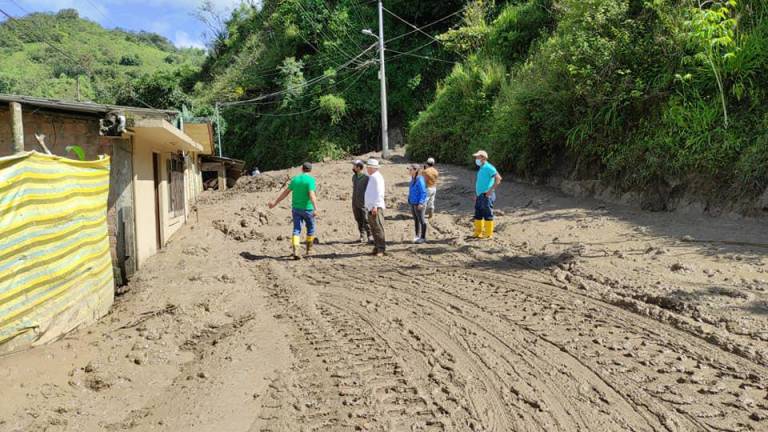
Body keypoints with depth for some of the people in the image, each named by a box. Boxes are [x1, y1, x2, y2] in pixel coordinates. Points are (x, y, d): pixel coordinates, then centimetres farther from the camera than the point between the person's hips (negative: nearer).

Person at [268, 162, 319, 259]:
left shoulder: (295, 179, 6)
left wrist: (275, 202, 18)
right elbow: (311, 195, -24)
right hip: (307, 208, -4)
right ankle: (309, 249, 25)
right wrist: (316, 208, -32)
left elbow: (286, 192, 9)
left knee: (297, 229, 2)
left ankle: (295, 251, -13)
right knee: (311, 227, 17)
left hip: (295, 208, 4)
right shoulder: (311, 180, -10)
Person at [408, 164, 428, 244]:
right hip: (413, 203, 9)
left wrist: (421, 203, -23)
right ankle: (417, 236, 27)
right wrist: (409, 200, 17)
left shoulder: (420, 180, -18)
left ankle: (423, 237, 10)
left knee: (421, 220, 1)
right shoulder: (413, 179, 8)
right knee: (416, 220, 16)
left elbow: (423, 192, -19)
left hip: (419, 204, -9)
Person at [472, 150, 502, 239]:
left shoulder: (489, 167, -11)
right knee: (478, 215, 12)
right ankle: (478, 233, 19)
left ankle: (488, 234, 2)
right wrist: (476, 194, 22)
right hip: (479, 195, 10)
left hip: (486, 196, -10)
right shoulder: (481, 168, 18)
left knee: (488, 215, -4)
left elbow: (498, 178, -21)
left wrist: (491, 190, -21)